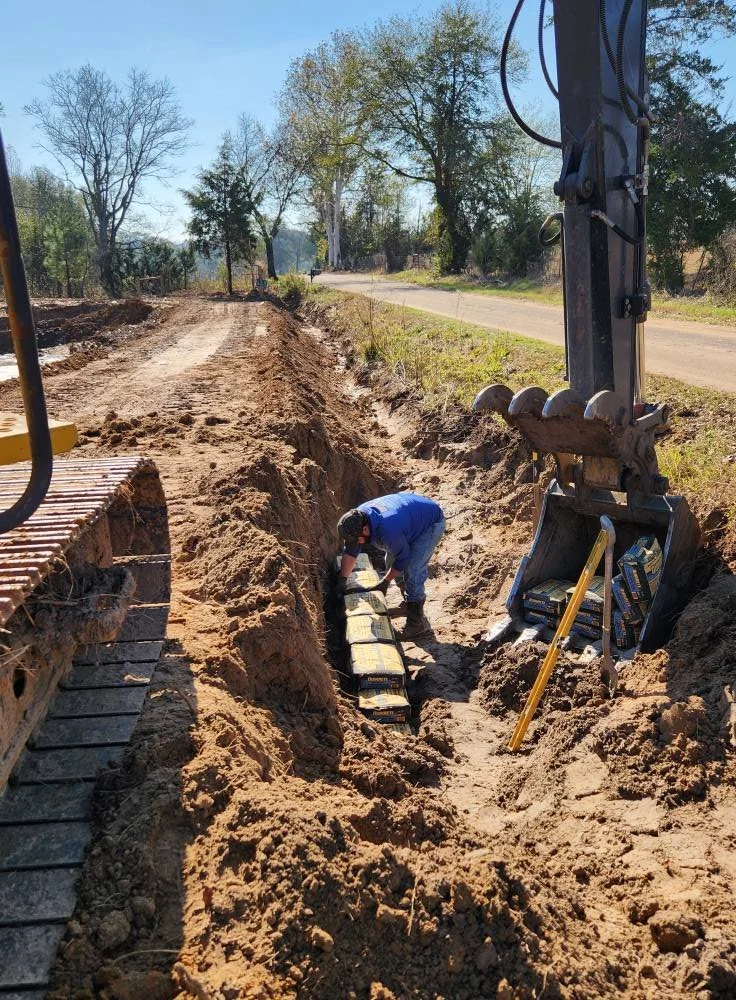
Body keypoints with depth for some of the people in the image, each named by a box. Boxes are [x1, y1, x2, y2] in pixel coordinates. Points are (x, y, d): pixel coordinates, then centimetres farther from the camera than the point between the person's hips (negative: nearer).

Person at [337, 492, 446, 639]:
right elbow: (350, 551, -3)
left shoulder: (388, 530, -40)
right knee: (391, 561, 13)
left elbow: (403, 558, -24)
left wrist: (384, 583, -12)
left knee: (412, 570, -18)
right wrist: (342, 580, -5)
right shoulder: (357, 517, -16)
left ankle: (417, 623, -8)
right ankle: (409, 602, 33)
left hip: (431, 523, -9)